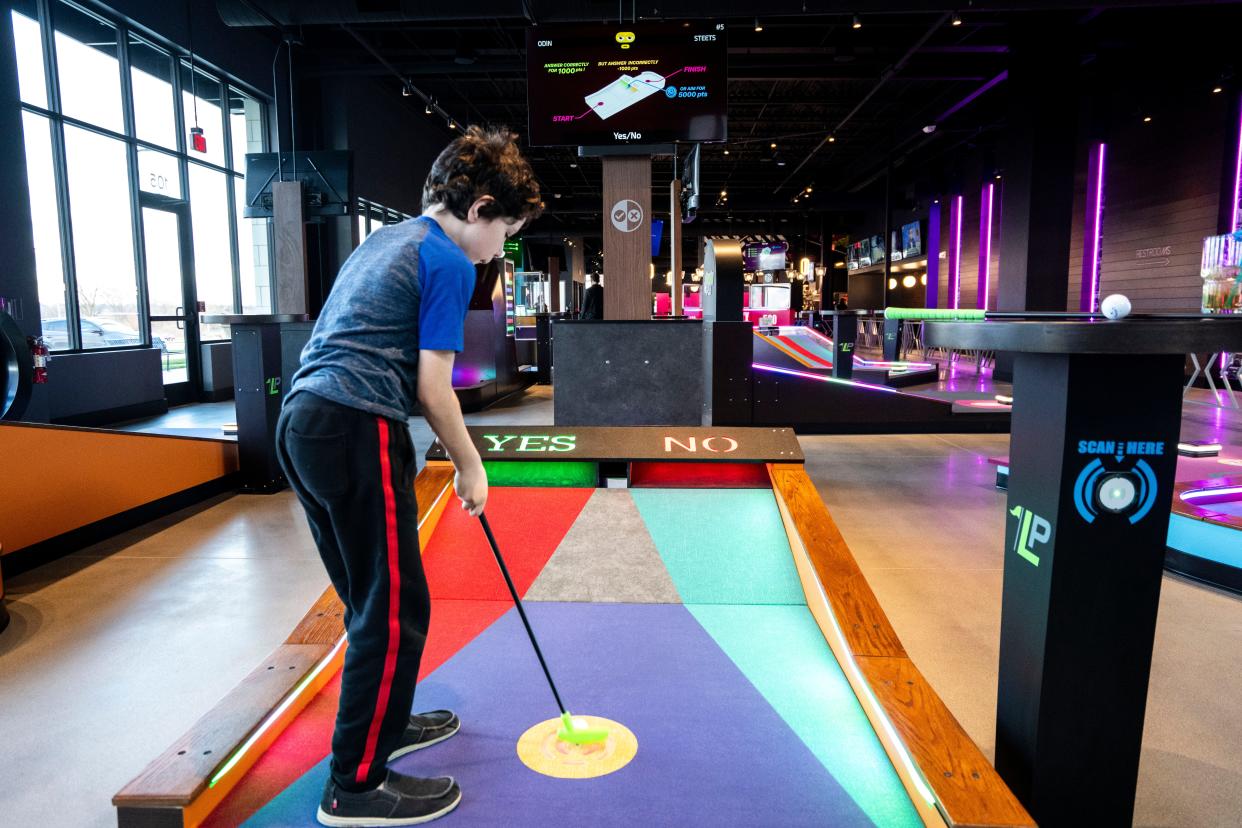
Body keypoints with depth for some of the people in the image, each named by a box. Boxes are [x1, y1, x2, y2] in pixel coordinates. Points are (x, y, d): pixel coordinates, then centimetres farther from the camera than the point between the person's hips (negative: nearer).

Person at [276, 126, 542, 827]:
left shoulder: (383, 242, 22)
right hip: (356, 432, -10)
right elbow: (433, 387, -10)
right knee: (396, 609, 0)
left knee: (372, 597, 20)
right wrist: (471, 467, 2)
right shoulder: (449, 263, -6)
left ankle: (386, 723, 36)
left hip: (302, 423, 10)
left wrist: (397, 446, 26)